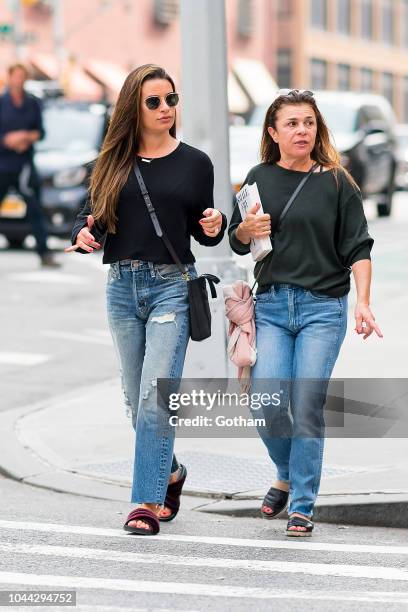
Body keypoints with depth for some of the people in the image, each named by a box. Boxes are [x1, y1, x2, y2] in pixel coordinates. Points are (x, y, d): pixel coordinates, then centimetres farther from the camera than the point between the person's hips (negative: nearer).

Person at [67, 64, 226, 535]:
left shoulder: (194, 162, 3)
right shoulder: (114, 161, 7)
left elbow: (203, 233, 9)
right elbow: (91, 214, 8)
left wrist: (214, 227, -12)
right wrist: (84, 234, -13)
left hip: (172, 285, -3)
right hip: (122, 287, 3)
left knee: (155, 397, -12)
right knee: (137, 400, 12)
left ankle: (147, 501, -8)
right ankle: (169, 471, 36)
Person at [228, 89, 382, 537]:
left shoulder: (336, 182, 1)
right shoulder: (260, 178, 8)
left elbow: (358, 248, 0)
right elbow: (237, 243, 15)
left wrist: (363, 302, -13)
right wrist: (247, 228, -8)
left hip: (323, 307, -2)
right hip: (271, 304, 2)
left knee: (307, 408, -7)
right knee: (268, 405, -8)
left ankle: (302, 507, 3)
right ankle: (287, 475, 21)